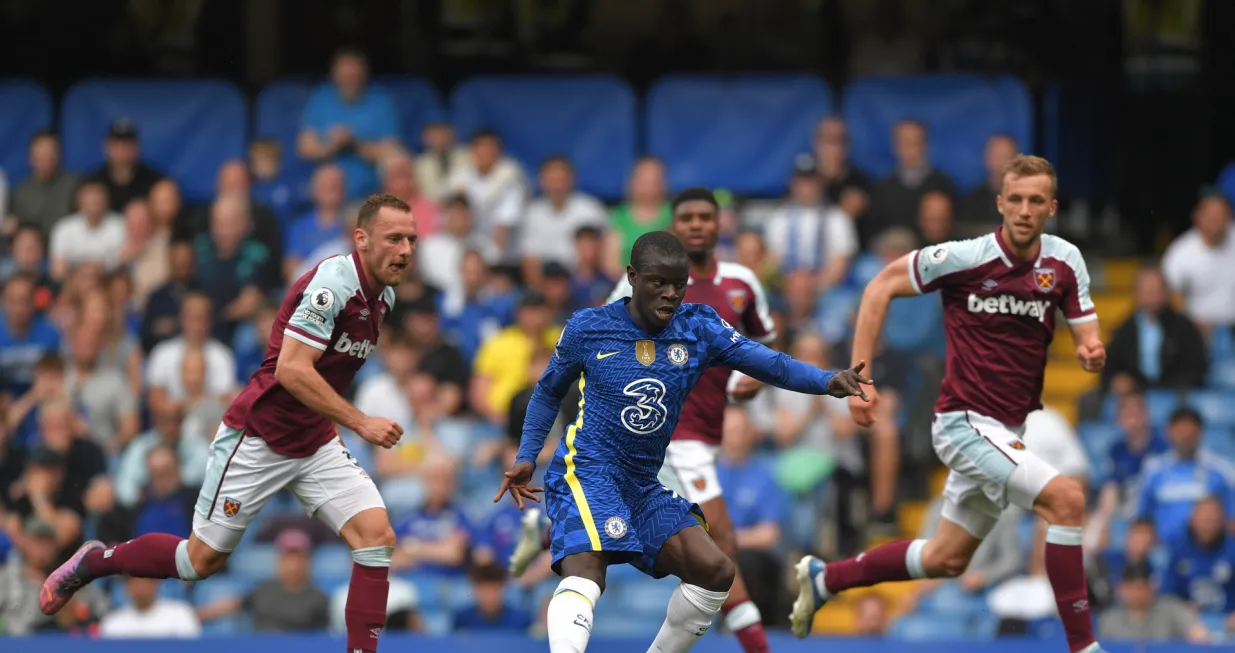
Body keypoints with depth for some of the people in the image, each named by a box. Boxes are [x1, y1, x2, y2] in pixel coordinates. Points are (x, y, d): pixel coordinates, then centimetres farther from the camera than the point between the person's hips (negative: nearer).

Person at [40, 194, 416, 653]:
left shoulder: (382, 297, 3)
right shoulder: (332, 283, -24)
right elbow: (291, 370, -30)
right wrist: (359, 422, -31)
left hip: (315, 443, 7)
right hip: (258, 438, -7)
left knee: (376, 534, -13)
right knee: (203, 559, 5)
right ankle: (95, 561, 28)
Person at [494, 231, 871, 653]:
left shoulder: (699, 329, 1)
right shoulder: (588, 328, -3)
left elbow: (770, 363, -12)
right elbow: (548, 392, 14)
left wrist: (827, 381, -29)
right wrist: (526, 457, 7)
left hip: (644, 485, 5)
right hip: (587, 471, -5)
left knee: (714, 571, -3)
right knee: (584, 575, -28)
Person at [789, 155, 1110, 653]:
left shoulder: (1064, 261, -2)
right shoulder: (965, 258, -15)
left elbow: (1087, 337, 3)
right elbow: (882, 286, -4)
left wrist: (1092, 351, -23)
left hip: (1006, 432, 7)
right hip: (965, 421, -7)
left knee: (945, 559, 17)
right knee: (1066, 498, -24)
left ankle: (824, 578, 37)